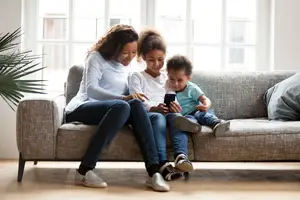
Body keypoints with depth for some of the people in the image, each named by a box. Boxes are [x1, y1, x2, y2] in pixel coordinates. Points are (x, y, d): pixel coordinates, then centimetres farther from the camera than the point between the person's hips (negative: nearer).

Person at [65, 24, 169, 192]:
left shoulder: (125, 67, 18)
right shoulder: (97, 57, -2)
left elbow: (130, 99, 14)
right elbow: (91, 90, -18)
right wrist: (124, 98, -31)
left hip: (110, 111, 5)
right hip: (82, 109, -5)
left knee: (136, 105, -28)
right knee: (121, 106, -36)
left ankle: (154, 171, -38)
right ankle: (85, 170, -36)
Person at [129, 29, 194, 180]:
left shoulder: (167, 79, 27)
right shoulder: (137, 77, 14)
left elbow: (172, 99, 13)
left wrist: (174, 106, -15)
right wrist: (154, 108, -26)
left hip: (165, 112, 3)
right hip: (145, 114, -3)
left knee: (176, 116, -33)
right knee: (158, 117, -38)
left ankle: (181, 156, -54)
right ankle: (163, 164, -54)